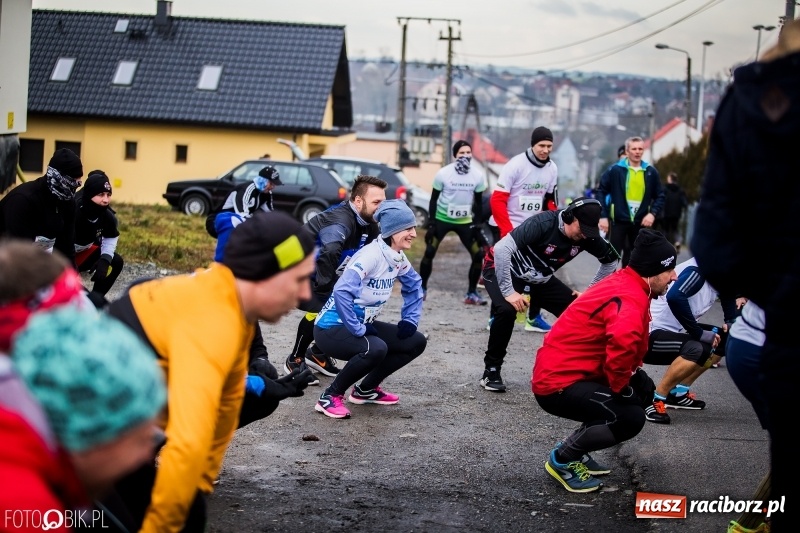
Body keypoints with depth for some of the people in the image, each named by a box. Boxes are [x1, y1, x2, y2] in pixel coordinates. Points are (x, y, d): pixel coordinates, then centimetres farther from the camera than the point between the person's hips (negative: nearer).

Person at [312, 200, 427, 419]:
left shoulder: (398, 258, 2)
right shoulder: (371, 255, -24)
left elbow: (414, 285, 22)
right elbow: (342, 292, -35)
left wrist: (410, 319, 9)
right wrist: (359, 330, -28)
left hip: (362, 325, 9)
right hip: (333, 328, -9)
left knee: (416, 342, 5)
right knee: (375, 349, -36)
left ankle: (366, 389, 16)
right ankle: (331, 396, -15)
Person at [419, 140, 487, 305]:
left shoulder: (478, 176, -7)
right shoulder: (443, 173, -14)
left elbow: (478, 202, 2)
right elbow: (434, 199, -6)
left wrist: (477, 226, -3)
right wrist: (431, 223, -11)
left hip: (465, 222, 2)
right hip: (442, 219, -2)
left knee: (478, 255, -7)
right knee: (429, 252, -9)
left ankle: (471, 293, 6)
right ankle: (422, 288, 9)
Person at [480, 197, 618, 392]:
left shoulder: (586, 236, -14)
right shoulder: (543, 224, -33)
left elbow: (610, 260, 5)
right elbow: (501, 248, -38)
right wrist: (508, 292, -36)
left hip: (540, 279, 6)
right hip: (503, 269, -6)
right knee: (507, 309, -33)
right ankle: (491, 369, -15)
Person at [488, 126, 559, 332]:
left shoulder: (552, 169, 1)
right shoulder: (516, 165, -16)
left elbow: (550, 201, 13)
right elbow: (497, 200, -17)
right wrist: (508, 232, -20)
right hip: (505, 228, -6)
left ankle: (534, 318, 15)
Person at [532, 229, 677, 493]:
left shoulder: (623, 283, 9)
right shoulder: (630, 299, -22)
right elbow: (623, 341, -42)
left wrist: (631, 376, 9)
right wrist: (619, 386, -24)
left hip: (555, 371, 10)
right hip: (559, 384, -10)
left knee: (643, 389, 15)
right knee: (631, 418, -18)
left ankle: (575, 449, 18)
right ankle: (563, 459, 2)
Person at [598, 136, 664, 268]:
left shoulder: (651, 172, 2)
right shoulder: (615, 170, -6)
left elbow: (660, 196, 8)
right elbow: (602, 192, -2)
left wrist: (653, 213, -8)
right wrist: (603, 216, -9)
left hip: (640, 222, 3)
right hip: (618, 220, -3)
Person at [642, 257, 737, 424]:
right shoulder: (698, 271, -22)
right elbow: (674, 297, -39)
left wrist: (730, 323, 3)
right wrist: (699, 333, -28)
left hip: (672, 331, 10)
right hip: (649, 335, -10)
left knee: (723, 340, 10)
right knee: (698, 350, -31)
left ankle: (678, 393, 13)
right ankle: (654, 400, -17)